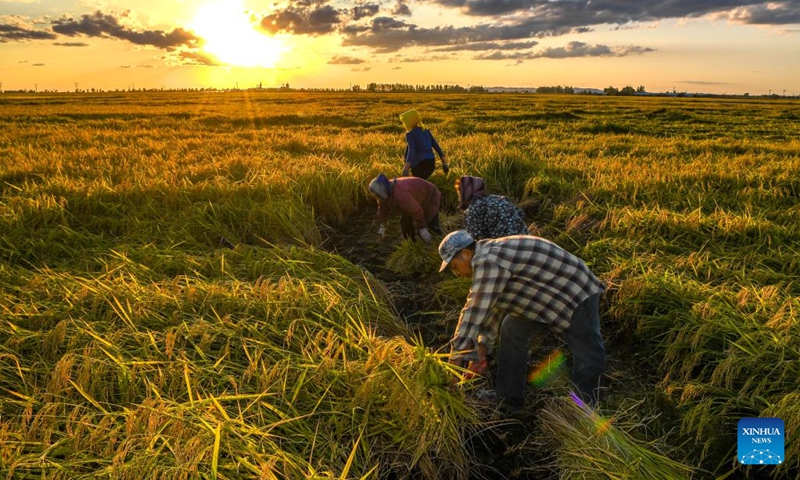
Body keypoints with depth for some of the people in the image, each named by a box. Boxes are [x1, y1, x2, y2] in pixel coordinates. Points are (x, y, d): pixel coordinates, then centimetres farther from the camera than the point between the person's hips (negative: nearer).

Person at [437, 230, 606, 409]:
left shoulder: (488, 261, -27)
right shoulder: (488, 257, 5)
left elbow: (475, 311, -29)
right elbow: (493, 305, 11)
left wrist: (455, 361, -24)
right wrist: (481, 350, 8)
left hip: (576, 294, -10)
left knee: (588, 355, -5)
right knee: (513, 329, 10)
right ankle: (509, 397, 17)